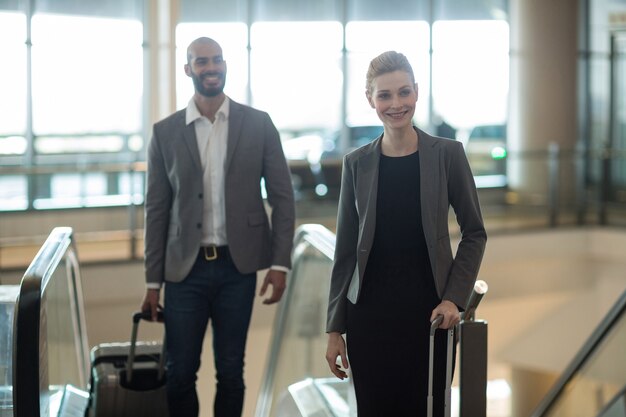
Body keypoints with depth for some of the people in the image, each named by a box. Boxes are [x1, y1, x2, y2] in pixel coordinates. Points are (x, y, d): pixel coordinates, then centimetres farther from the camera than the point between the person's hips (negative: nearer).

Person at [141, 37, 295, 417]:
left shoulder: (258, 124, 1)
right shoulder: (165, 132, 2)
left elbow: (282, 196, 2)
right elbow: (157, 210, 5)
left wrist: (280, 263, -5)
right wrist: (153, 282, 4)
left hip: (237, 266, 0)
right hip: (185, 269, 0)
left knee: (231, 372, 8)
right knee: (180, 374, 4)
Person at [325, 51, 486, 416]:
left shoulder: (447, 154, -3)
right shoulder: (357, 163, 2)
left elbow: (475, 233, 2)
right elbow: (346, 250, 5)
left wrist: (454, 298, -9)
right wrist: (335, 328, 4)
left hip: (426, 312, -1)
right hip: (369, 314, 1)